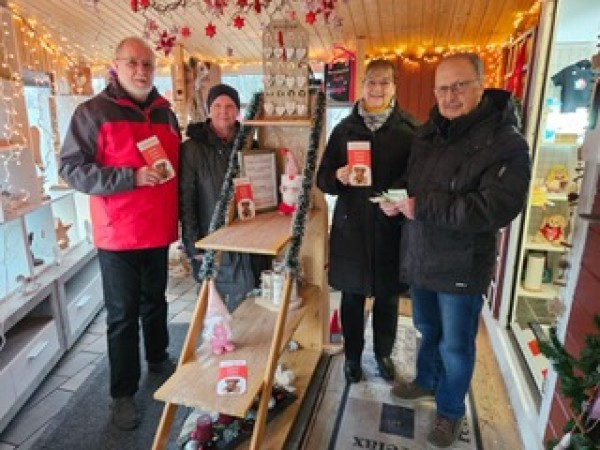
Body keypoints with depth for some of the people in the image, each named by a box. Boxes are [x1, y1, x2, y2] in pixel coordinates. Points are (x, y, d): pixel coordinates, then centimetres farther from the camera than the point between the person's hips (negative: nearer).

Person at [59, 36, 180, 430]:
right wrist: (131, 177, -23)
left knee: (155, 302, 20)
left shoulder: (166, 114, 10)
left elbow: (179, 166, 18)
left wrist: (181, 220, 13)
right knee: (123, 315, 6)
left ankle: (159, 358, 42)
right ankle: (123, 392, 21)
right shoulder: (93, 112, -7)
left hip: (159, 231, 5)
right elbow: (72, 169, -12)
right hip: (118, 235, -4)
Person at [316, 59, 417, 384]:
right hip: (351, 227, 1)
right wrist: (338, 177, -18)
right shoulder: (344, 128, 2)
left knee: (387, 297, 14)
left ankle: (383, 353, 39)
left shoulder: (409, 129, -3)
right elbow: (323, 179, 3)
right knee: (352, 298, 12)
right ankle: (352, 355, 35)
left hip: (390, 229, 0)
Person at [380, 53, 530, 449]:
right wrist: (397, 201, -6)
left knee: (456, 345, 12)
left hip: (462, 266, -6)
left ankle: (451, 411, 37)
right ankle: (426, 382, 50)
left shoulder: (506, 142, -16)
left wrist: (422, 207, -26)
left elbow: (495, 208, -27)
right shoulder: (428, 133, 6)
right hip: (420, 256, 6)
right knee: (428, 330, 25)